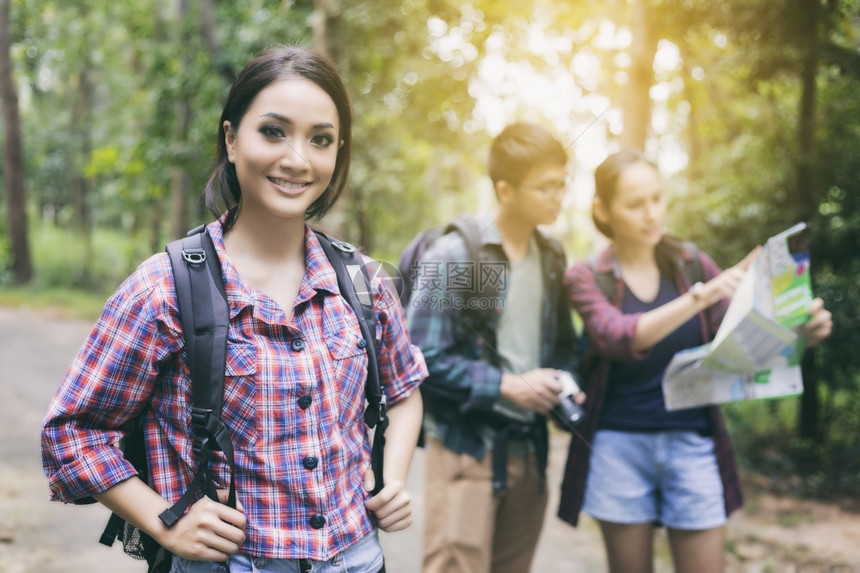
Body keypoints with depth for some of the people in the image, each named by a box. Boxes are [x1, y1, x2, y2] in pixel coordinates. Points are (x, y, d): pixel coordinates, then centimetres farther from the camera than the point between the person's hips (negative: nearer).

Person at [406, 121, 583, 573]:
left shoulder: (551, 259, 8)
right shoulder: (453, 256, -12)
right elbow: (421, 360, -15)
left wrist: (565, 384, -2)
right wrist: (506, 386, -17)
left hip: (528, 448, 6)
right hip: (465, 447, -6)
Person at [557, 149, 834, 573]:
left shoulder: (691, 263, 4)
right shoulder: (586, 278, -3)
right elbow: (620, 338, -22)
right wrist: (699, 297, -34)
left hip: (692, 443, 2)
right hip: (619, 447, -1)